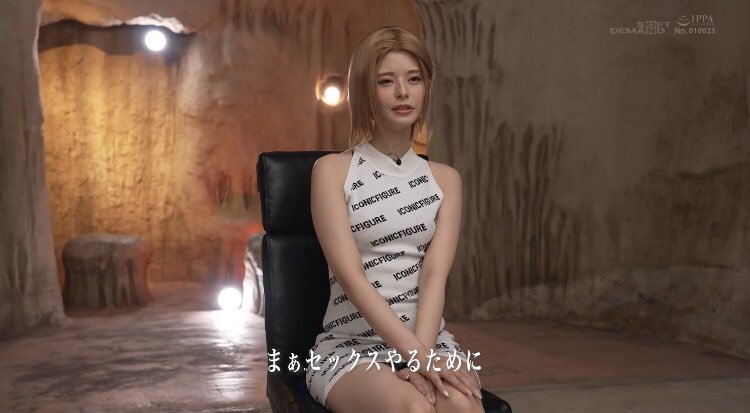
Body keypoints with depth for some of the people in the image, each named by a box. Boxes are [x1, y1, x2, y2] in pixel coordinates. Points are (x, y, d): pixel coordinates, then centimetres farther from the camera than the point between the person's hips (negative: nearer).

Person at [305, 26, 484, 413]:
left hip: (430, 339, 3)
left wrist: (422, 353, -21)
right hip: (349, 345, -2)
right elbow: (350, 275, -12)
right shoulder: (332, 169, -1)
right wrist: (416, 354, -22)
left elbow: (435, 274, -4)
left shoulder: (445, 178, 9)